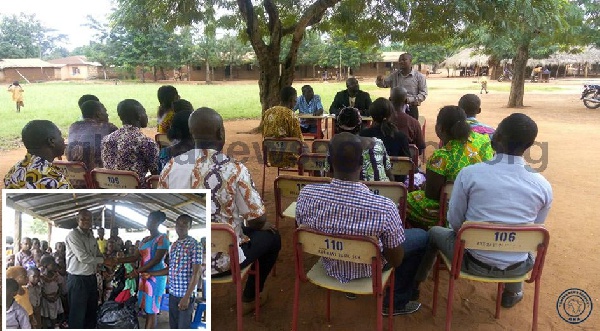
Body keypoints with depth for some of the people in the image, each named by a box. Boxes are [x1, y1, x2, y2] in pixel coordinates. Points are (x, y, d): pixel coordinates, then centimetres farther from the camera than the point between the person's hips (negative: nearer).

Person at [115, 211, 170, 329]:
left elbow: (157, 259, -17)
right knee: (146, 308, 8)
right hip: (144, 276, 7)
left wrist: (137, 271, -20)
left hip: (155, 277, -7)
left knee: (151, 310, -4)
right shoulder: (145, 239, 16)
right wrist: (118, 260, 2)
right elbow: (136, 257, 15)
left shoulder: (162, 238, -9)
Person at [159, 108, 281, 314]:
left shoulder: (171, 167, -8)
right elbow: (258, 220, -15)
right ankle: (249, 298, 34)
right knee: (271, 237, 22)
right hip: (222, 260, -5)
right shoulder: (235, 170, -22)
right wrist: (258, 226, 9)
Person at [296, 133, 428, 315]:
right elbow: (396, 261, -18)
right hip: (366, 271, -3)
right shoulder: (385, 207, -34)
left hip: (329, 266, 4)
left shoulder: (306, 194, -26)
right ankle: (396, 303, 31)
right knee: (421, 237, 19)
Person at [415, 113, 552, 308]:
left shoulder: (469, 173, -18)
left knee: (435, 232, 28)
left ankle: (416, 282, 46)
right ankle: (512, 293, 52)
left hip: (473, 262, -2)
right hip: (517, 268, 3)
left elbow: (455, 221, -7)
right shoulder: (543, 185, -10)